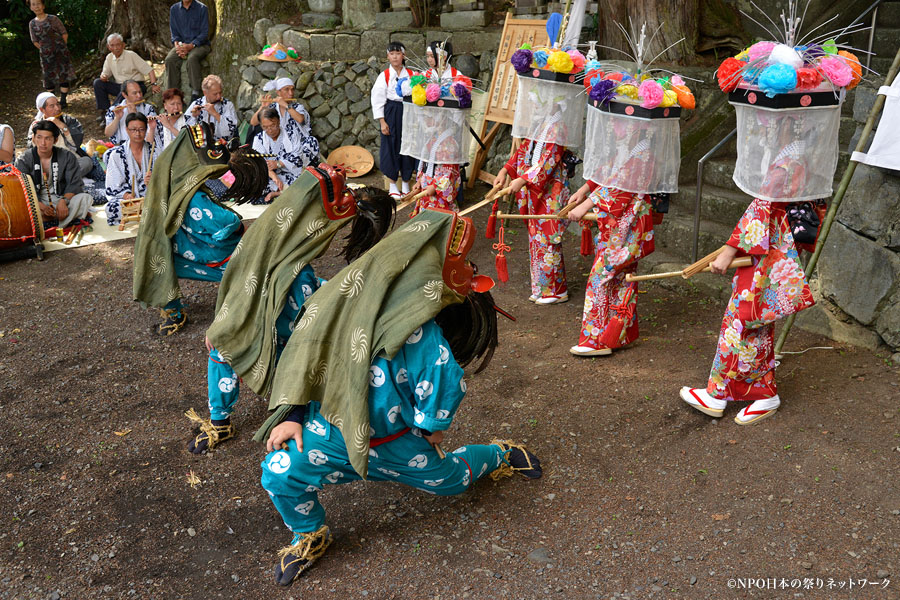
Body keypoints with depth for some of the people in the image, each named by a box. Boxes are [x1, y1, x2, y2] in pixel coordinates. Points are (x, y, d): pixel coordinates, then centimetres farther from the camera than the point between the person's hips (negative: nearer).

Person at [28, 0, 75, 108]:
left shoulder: (53, 19, -6)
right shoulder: (32, 24, 5)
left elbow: (64, 34, -3)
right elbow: (35, 41, 11)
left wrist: (61, 48, 1)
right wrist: (45, 50, 7)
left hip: (60, 51, -3)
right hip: (45, 55, 3)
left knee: (63, 75, -3)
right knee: (48, 77, 7)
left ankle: (63, 101, 5)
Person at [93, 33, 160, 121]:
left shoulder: (131, 55, -9)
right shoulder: (109, 57, 7)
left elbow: (149, 70, -12)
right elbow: (105, 73, 16)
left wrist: (153, 84, -26)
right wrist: (103, 76, -10)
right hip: (119, 86, 6)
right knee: (97, 82, -8)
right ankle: (105, 112, -11)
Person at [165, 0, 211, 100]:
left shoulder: (201, 8, -4)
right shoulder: (174, 9, 9)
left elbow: (204, 33, -8)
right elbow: (174, 32, 11)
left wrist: (191, 46, -22)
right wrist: (177, 45, -11)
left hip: (200, 44, -4)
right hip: (181, 44, 4)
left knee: (192, 58, -36)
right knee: (169, 59, -25)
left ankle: (195, 93, -36)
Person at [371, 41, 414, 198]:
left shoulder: (411, 75, 4)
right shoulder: (384, 76, -1)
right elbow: (377, 100, -2)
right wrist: (382, 122, -8)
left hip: (408, 113, 2)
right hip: (391, 114, -2)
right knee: (391, 147, 0)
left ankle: (405, 184, 15)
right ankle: (393, 185, 12)